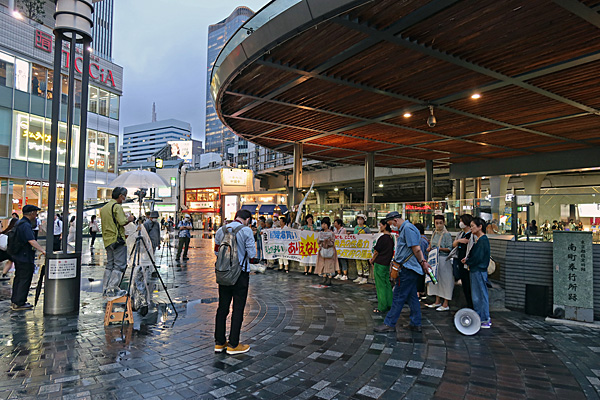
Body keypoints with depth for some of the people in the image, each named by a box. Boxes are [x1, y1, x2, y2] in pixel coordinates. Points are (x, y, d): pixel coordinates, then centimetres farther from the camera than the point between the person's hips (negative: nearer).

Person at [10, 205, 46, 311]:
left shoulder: (19, 223, 13)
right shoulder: (26, 225, -20)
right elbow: (32, 241, -32)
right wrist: (42, 250, -38)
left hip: (18, 256, 11)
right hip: (25, 258, -11)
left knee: (18, 278, 18)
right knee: (25, 280, -3)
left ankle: (14, 301, 27)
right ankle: (19, 304, 2)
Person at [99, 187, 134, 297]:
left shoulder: (103, 208, 18)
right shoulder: (117, 206, -10)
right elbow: (122, 222, -19)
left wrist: (126, 218, 20)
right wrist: (130, 219, 0)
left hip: (107, 240, 9)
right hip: (117, 239, -9)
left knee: (109, 264, 13)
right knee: (119, 265, -5)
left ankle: (105, 289, 14)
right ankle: (112, 289, -8)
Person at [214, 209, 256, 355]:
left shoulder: (220, 231, 5)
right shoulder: (246, 231, -11)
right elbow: (252, 255, -11)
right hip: (241, 273, -5)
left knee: (222, 307, 13)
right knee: (238, 309, 4)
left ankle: (219, 343, 22)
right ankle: (233, 345, 10)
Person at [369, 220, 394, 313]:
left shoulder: (383, 238, -18)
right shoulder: (391, 238, 8)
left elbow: (376, 251, -12)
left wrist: (372, 260, 6)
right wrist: (374, 259, 14)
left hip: (380, 264, -8)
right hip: (387, 264, 8)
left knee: (380, 286, 0)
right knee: (387, 284, 15)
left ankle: (382, 307, 6)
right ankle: (390, 305, 22)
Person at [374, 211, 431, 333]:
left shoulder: (407, 228, -17)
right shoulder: (404, 228, 16)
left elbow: (416, 249, -20)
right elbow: (416, 249, 18)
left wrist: (422, 263, -7)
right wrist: (423, 261, 8)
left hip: (407, 269, -10)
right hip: (410, 268, 10)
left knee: (398, 297, -3)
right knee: (411, 296, 14)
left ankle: (389, 324, 4)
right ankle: (416, 324, 22)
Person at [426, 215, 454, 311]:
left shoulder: (447, 235, -9)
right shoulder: (434, 234, 12)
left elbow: (450, 249, -12)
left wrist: (440, 248, -24)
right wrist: (430, 248, 5)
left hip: (444, 260, -7)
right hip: (434, 260, 7)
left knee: (444, 280, -3)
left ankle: (445, 304, 3)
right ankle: (437, 302, 22)